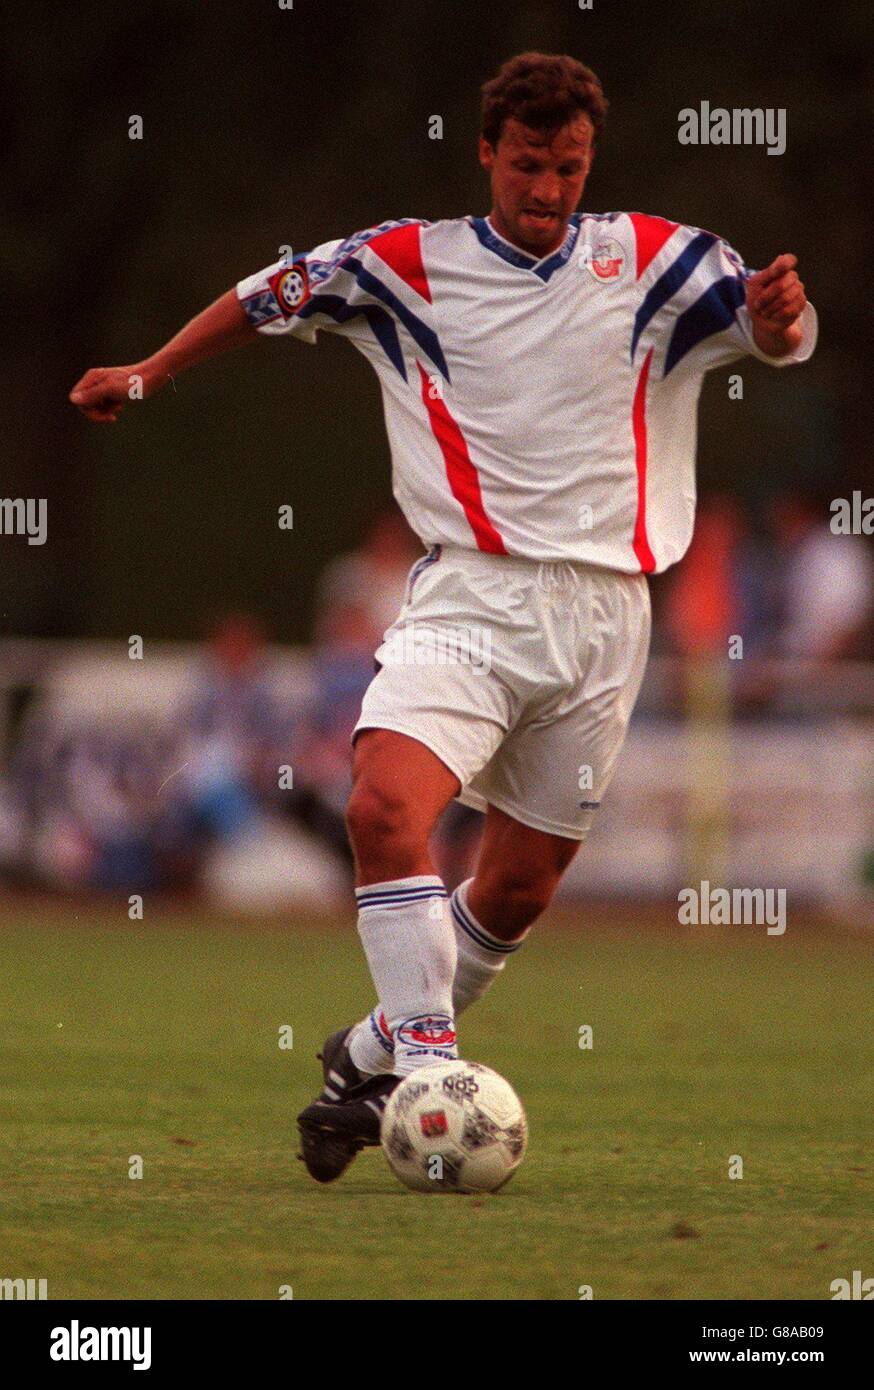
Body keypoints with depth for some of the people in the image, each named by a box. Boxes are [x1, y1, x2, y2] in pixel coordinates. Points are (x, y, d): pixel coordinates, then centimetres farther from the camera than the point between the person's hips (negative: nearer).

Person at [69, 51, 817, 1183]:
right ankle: (424, 1063, -23)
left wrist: (778, 314, -27)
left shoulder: (651, 261, 4)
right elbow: (271, 296, 18)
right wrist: (148, 375, 23)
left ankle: (376, 1056, 29)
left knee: (520, 888, 7)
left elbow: (776, 332, -4)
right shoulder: (407, 266, 4)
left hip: (600, 611, 1)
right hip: (466, 598, -1)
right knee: (385, 808, -27)